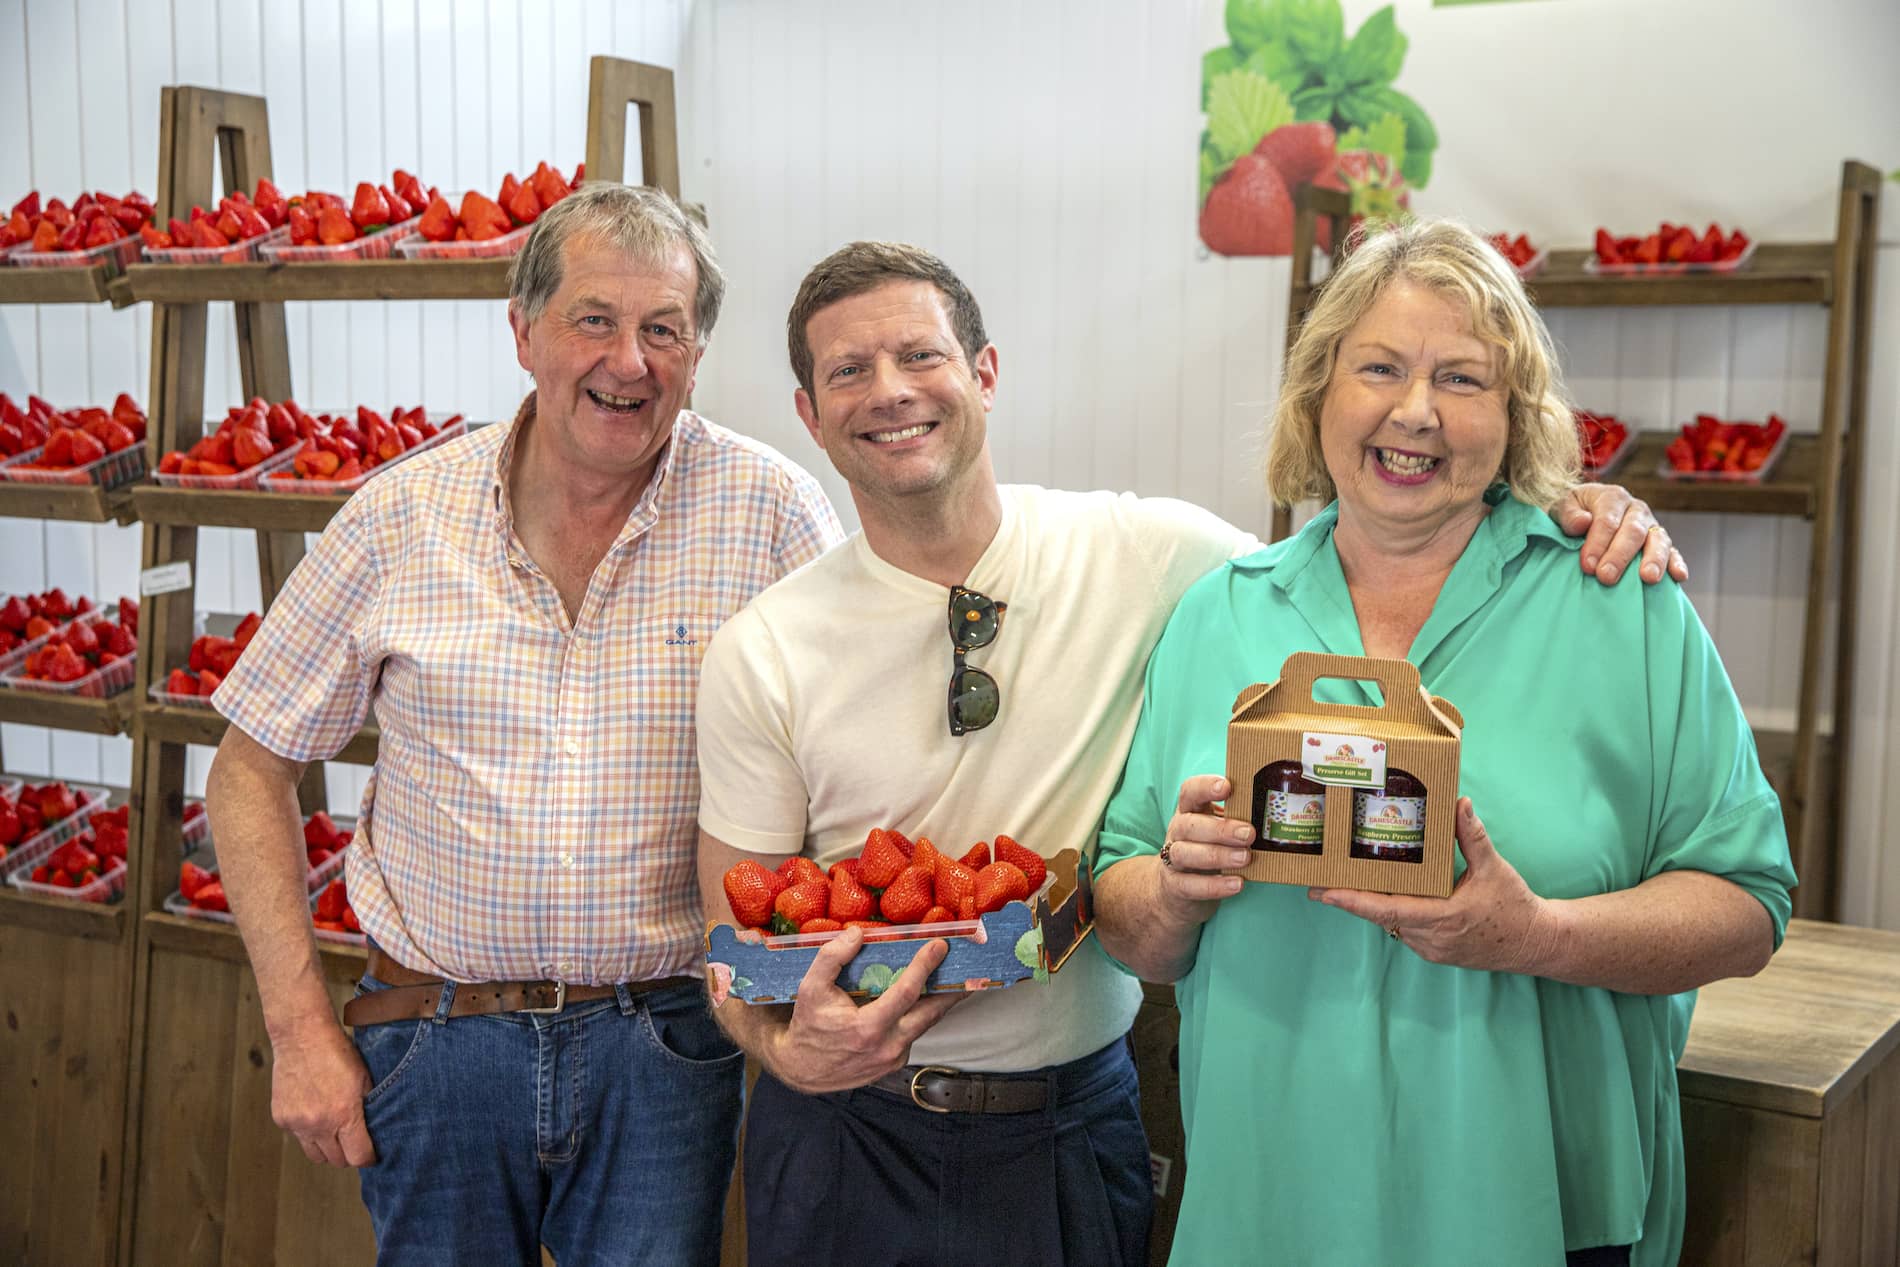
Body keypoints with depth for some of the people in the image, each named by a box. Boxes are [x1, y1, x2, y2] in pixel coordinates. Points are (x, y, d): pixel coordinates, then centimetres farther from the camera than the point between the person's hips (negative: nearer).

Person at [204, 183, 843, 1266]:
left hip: (664, 1044, -1)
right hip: (435, 1040, 2)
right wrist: (300, 1027, -2)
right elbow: (253, 769, 4)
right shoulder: (402, 517, -2)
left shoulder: (769, 511, -6)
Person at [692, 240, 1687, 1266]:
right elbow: (736, 939, -2)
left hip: (1075, 1130, 0)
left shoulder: (1146, 554, -8)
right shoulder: (760, 654, -7)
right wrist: (786, 1047, -23)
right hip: (850, 1132, 0)